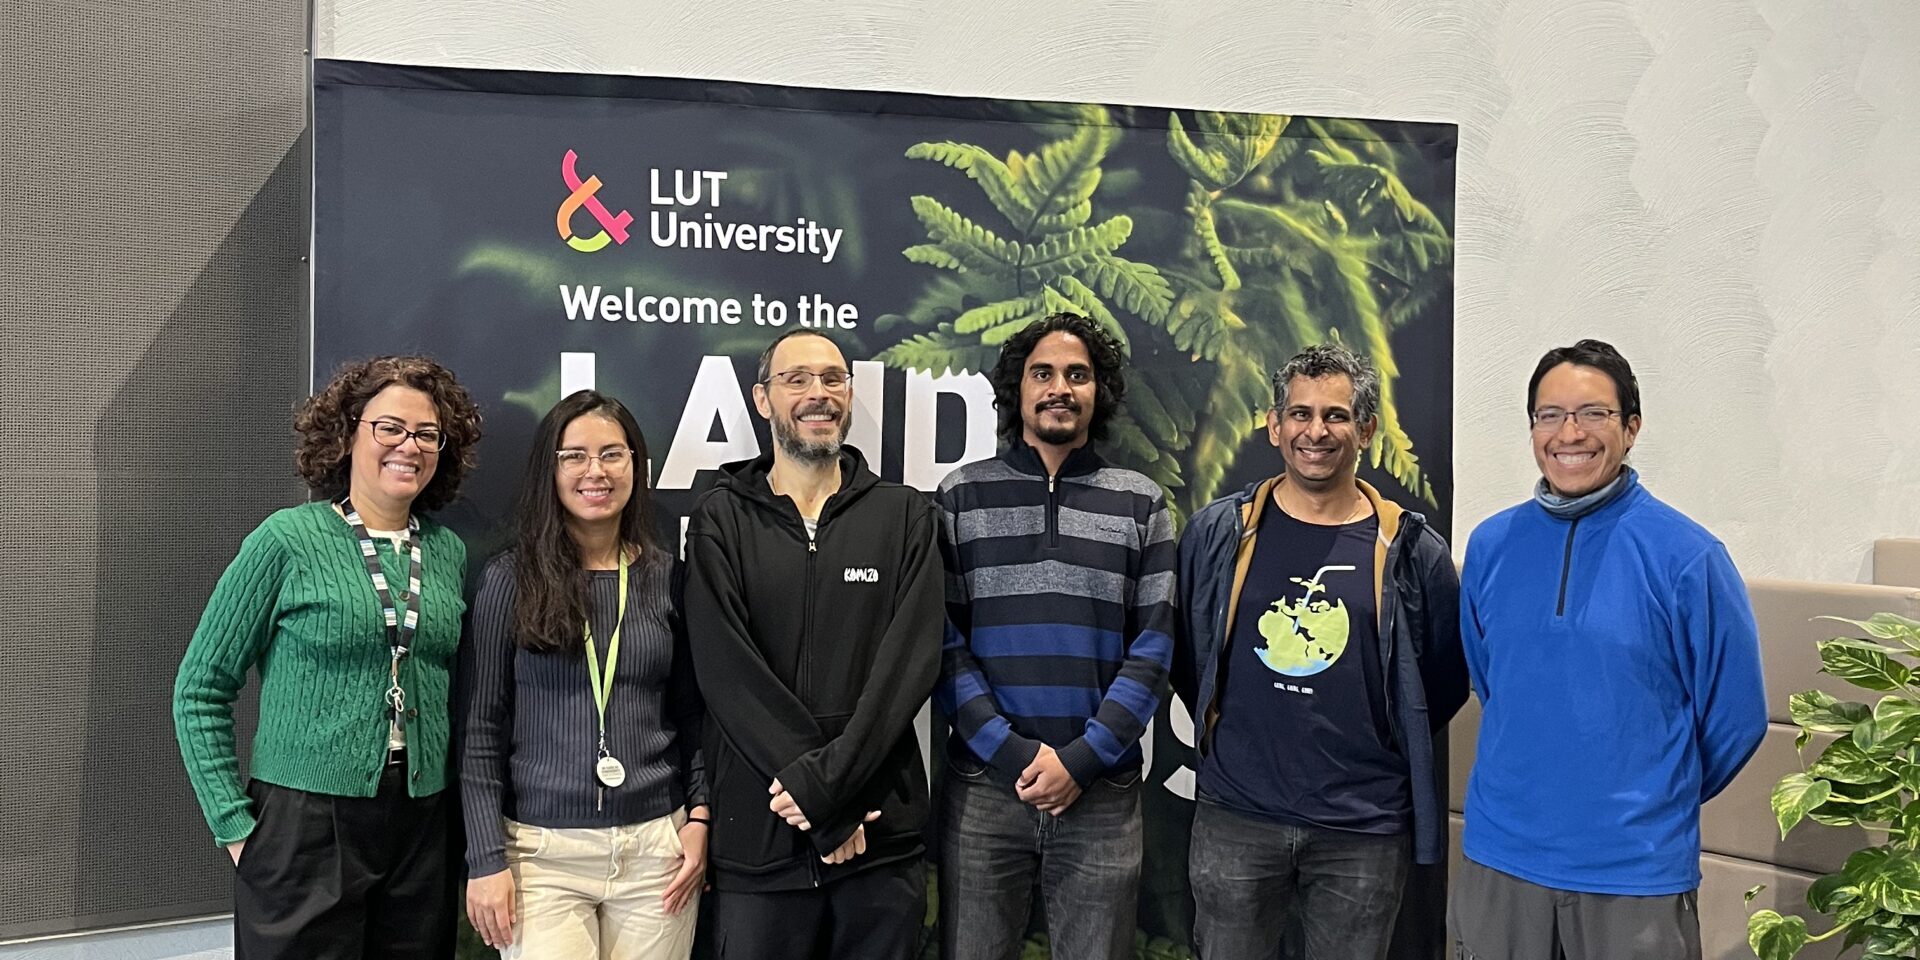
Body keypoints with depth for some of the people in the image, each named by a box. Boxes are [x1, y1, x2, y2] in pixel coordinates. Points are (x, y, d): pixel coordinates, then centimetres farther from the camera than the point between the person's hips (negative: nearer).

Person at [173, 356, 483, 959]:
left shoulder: (448, 553, 6)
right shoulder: (288, 541, -6)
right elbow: (200, 690, -2)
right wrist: (234, 822, -6)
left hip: (422, 832, 4)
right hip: (304, 827, -4)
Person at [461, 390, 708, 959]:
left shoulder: (668, 578, 4)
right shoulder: (510, 580, -1)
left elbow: (693, 718, 10)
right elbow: (482, 729, -1)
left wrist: (700, 816, 0)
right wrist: (486, 858, -4)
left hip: (656, 848, 2)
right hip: (542, 850, -2)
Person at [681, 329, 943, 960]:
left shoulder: (903, 516, 6)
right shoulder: (721, 518, 2)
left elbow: (912, 660, -5)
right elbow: (727, 672, -7)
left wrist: (826, 781, -17)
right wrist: (831, 812, -13)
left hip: (883, 837, 1)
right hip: (757, 840, -1)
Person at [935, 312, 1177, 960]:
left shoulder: (1141, 503, 6)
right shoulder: (960, 496, 5)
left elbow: (1154, 647, 0)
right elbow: (942, 641, -1)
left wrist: (1082, 758, -10)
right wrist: (1011, 751, -11)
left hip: (1103, 790, 0)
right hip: (983, 783, 0)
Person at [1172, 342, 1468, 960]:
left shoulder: (1411, 551, -2)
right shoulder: (1216, 533, 0)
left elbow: (1445, 676, 8)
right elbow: (1184, 654, 11)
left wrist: (1389, 750, 5)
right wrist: (1221, 735, 7)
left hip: (1365, 828, 0)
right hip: (1236, 816, 1)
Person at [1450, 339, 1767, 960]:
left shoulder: (1686, 556, -9)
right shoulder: (1491, 545, 1)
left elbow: (1735, 716, -1)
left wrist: (1657, 800, 8)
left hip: (1635, 869, -3)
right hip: (1499, 856, 3)